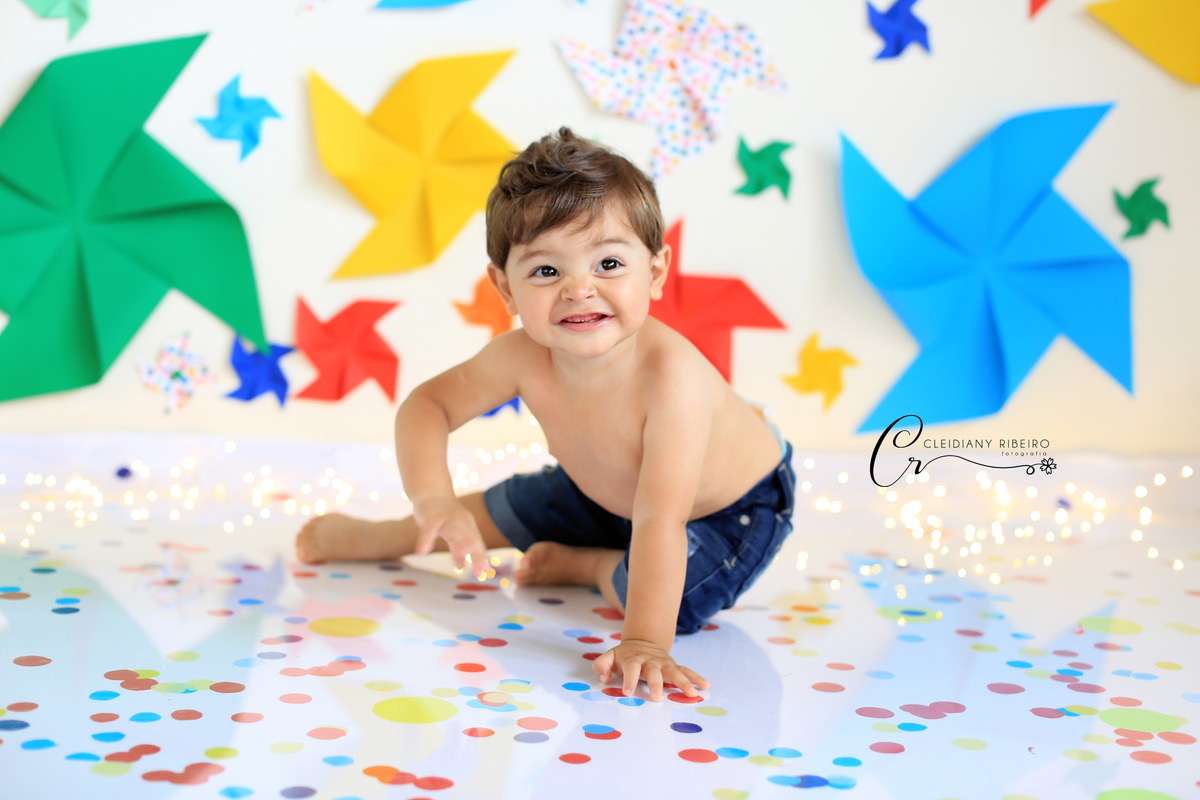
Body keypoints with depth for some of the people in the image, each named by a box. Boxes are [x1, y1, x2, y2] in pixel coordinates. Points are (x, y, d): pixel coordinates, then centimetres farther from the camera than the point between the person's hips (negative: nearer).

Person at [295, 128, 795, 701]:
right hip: (602, 490, 5)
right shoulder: (521, 357, -27)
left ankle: (587, 566, 1)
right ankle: (367, 536, 41)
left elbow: (660, 522, -47)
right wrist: (432, 500, -33)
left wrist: (643, 643, -52)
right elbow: (427, 405, -15)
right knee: (495, 515, 15)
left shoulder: (672, 374, -44)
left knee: (674, 598, -31)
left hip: (731, 507, -5)